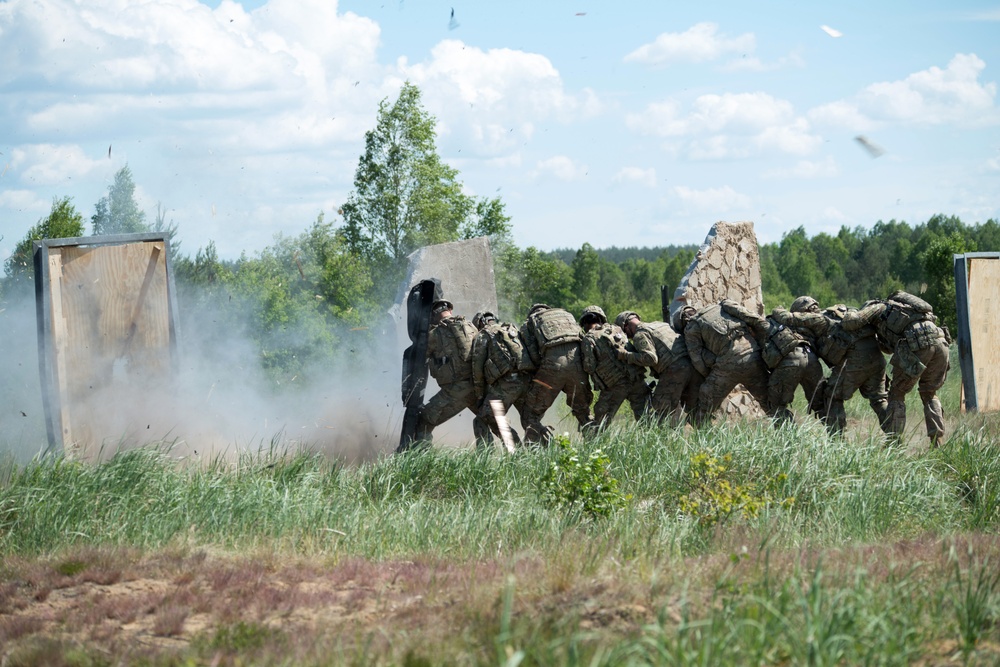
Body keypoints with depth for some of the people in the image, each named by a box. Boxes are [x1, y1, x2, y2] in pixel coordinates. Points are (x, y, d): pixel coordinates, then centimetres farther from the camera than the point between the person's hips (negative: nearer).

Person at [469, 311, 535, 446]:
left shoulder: (482, 336, 10)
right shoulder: (514, 330, 28)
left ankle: (515, 446, -7)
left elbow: (477, 366, 5)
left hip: (507, 382, -6)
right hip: (526, 379, 6)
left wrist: (480, 395, 11)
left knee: (489, 415, 3)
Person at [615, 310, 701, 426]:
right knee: (691, 406, 15)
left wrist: (626, 355, -5)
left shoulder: (640, 335, 2)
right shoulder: (661, 324, 28)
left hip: (675, 370, -7)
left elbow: (650, 358, -12)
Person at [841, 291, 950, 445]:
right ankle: (937, 442, 12)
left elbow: (852, 321, 4)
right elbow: (891, 348, 47)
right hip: (940, 341, 7)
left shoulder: (877, 307, 20)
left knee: (897, 394, 10)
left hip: (918, 344, -6)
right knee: (929, 394, 22)